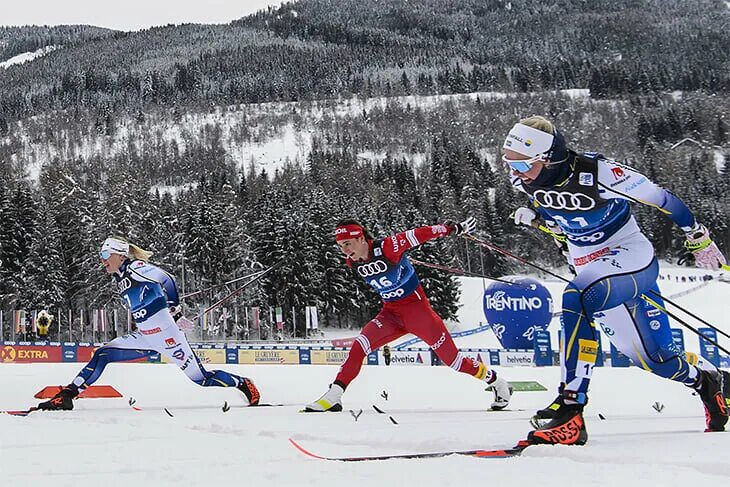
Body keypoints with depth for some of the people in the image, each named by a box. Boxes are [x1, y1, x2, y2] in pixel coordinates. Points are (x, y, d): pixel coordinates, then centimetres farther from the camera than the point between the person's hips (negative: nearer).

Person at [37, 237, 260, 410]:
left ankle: (244, 385, 15)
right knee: (102, 355, -3)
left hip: (166, 334, -8)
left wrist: (173, 307, -11)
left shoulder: (135, 268, -11)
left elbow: (166, 279, -19)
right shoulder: (118, 279, 15)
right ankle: (66, 396, -3)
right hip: (144, 338, 8)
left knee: (201, 378, -5)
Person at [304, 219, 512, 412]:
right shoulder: (353, 263, -5)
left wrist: (455, 228, -10)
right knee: (359, 346, -14)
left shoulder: (387, 247, -24)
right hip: (390, 312, 5)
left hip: (416, 307, -5)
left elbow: (420, 234, -16)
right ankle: (333, 397, -11)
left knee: (452, 358, -1)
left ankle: (497, 383, 18)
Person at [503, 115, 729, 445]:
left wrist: (699, 239, -5)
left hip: (631, 256, -7)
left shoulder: (597, 172, -27)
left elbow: (661, 198, -14)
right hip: (590, 267, 7)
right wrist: (535, 217, 2)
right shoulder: (527, 182, -8)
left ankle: (571, 408, -35)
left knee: (577, 300, -36)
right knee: (656, 359, 11)